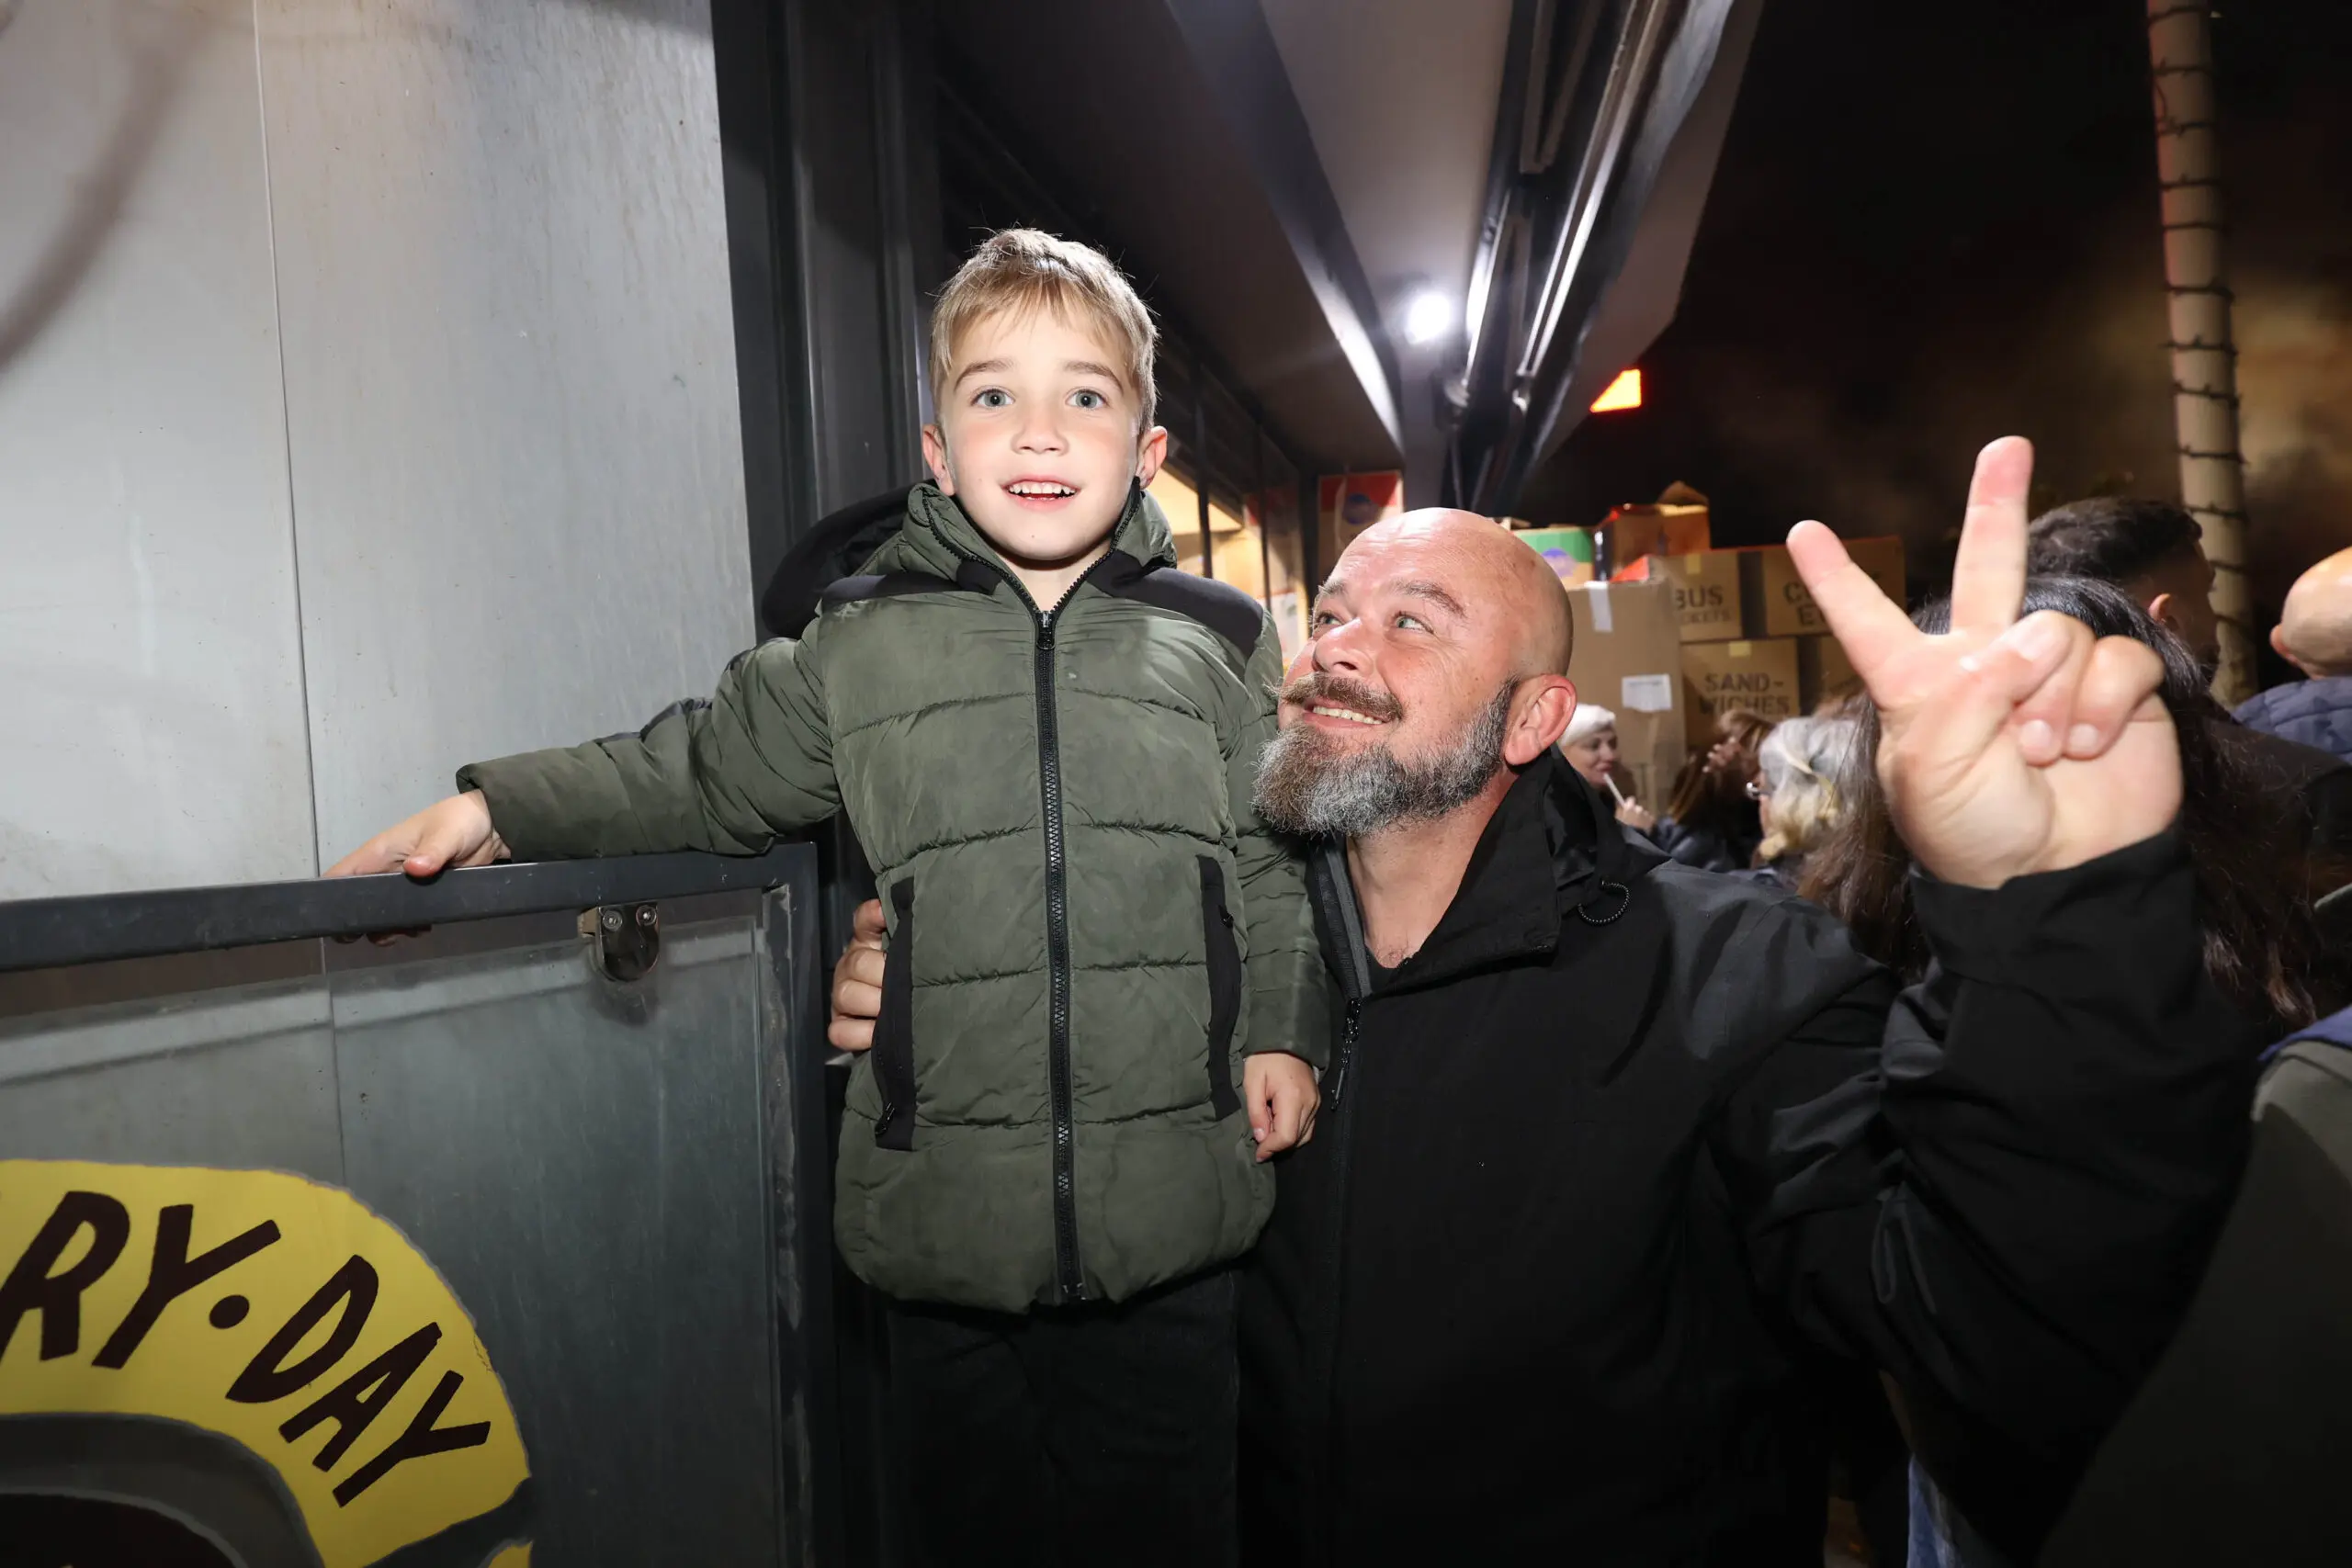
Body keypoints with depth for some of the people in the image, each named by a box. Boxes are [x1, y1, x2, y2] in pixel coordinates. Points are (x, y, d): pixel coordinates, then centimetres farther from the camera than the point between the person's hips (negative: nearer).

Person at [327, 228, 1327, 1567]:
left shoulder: (1220, 641, 5)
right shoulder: (861, 647, 5)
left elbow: (1270, 863, 9)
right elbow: (710, 771, 15)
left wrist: (1282, 1029, 0)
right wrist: (500, 808, 9)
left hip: (1171, 1221, 0)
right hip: (949, 1220, 1)